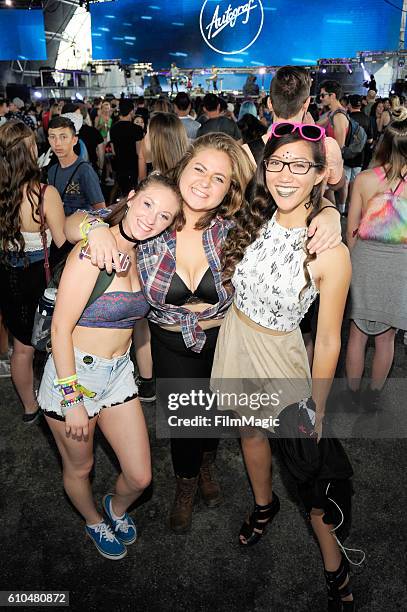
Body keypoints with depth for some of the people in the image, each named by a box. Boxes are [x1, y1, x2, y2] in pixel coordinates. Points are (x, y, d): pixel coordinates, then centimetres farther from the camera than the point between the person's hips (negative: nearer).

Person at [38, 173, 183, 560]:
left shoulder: (140, 255, 1)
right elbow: (60, 328, -20)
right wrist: (71, 399, -18)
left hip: (118, 374, 6)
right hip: (73, 375, -6)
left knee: (140, 476, 11)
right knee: (79, 468, 19)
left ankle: (116, 509, 46)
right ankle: (94, 522, 51)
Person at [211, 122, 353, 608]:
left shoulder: (330, 253, -22)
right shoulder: (252, 221, -8)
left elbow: (328, 341, -16)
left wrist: (317, 412, -11)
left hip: (281, 355, -4)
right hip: (235, 340, 5)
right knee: (252, 431, 25)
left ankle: (334, 567, 30)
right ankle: (264, 504, 54)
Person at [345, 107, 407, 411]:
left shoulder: (364, 179, -8)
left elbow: (351, 230, -1)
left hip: (365, 260, 0)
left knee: (357, 332, 16)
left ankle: (353, 394, 31)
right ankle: (375, 395, 33)